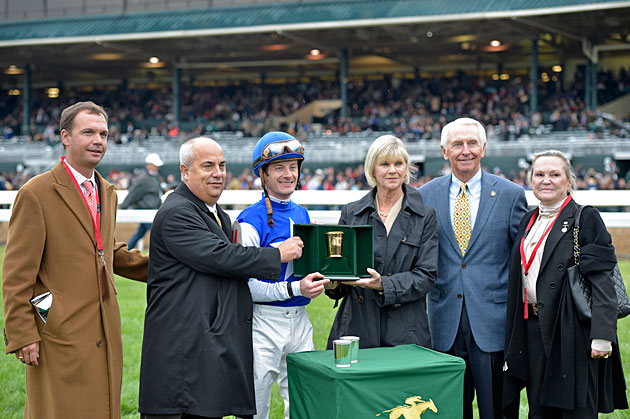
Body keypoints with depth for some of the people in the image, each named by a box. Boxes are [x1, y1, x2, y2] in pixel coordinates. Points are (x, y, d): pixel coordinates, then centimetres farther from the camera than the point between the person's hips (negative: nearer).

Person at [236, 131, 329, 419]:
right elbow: (246, 285, -16)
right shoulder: (250, 220, -11)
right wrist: (294, 289, -25)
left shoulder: (302, 215, 11)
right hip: (264, 323, -6)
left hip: (300, 320, 6)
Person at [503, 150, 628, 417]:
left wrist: (602, 335, -20)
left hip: (572, 331, -6)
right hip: (533, 330, 6)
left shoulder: (586, 218, -5)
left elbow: (602, 280, -12)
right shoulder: (528, 220, 14)